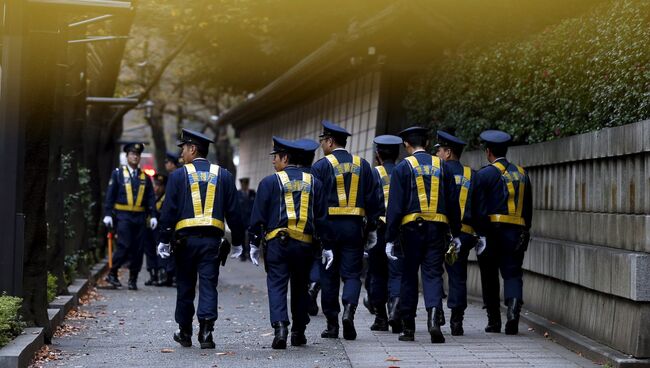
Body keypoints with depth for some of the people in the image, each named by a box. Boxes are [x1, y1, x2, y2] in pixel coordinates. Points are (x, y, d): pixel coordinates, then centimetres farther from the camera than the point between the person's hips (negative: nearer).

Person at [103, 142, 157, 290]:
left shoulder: (144, 177, 13)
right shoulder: (118, 173, 5)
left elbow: (150, 198, 12)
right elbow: (110, 195, 2)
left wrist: (153, 216, 2)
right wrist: (108, 214, -6)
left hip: (140, 217, 4)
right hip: (123, 216, -4)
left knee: (137, 249, 2)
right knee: (124, 246, -13)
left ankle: (133, 280, 10)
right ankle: (112, 274, 2)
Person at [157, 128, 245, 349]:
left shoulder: (179, 175, 0)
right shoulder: (223, 175, 7)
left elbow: (169, 210, -3)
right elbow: (233, 211, 7)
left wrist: (164, 240, 1)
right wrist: (237, 241, 12)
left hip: (186, 239, -1)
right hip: (212, 239, 1)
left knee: (185, 286, 11)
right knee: (209, 285, 0)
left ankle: (185, 332, 20)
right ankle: (206, 329, -14)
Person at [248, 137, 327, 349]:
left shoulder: (269, 182, -2)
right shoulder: (313, 182, 9)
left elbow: (258, 216, -2)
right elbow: (321, 217, 10)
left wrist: (254, 244, 5)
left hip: (278, 242, -3)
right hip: (305, 243, 3)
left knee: (277, 285, -2)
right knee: (300, 287, 13)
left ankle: (280, 326, -20)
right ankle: (298, 333, 19)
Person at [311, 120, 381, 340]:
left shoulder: (321, 166, -4)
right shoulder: (362, 165, 8)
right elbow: (372, 199, 8)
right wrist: (372, 229, 13)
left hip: (327, 225, -2)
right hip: (354, 227, 2)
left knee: (329, 275, 6)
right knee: (352, 273, 6)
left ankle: (332, 324, 10)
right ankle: (349, 310, -19)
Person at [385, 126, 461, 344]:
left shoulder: (403, 168, -1)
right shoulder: (442, 166, 8)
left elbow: (395, 206, -6)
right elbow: (453, 203, 9)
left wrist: (390, 239, -4)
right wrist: (456, 234, 16)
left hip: (411, 228, -2)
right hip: (437, 228, 2)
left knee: (409, 276, 8)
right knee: (433, 274, 2)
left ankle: (408, 328, 12)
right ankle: (434, 317, -22)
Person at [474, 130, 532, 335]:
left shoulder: (485, 174, -5)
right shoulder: (521, 174, 13)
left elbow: (478, 208, -11)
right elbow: (528, 208, 15)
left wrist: (480, 233, -8)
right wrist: (525, 232, 18)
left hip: (492, 231, -4)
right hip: (516, 232, 4)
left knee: (490, 277, 8)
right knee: (513, 274, 3)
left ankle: (494, 321, 12)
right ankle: (513, 311, -20)